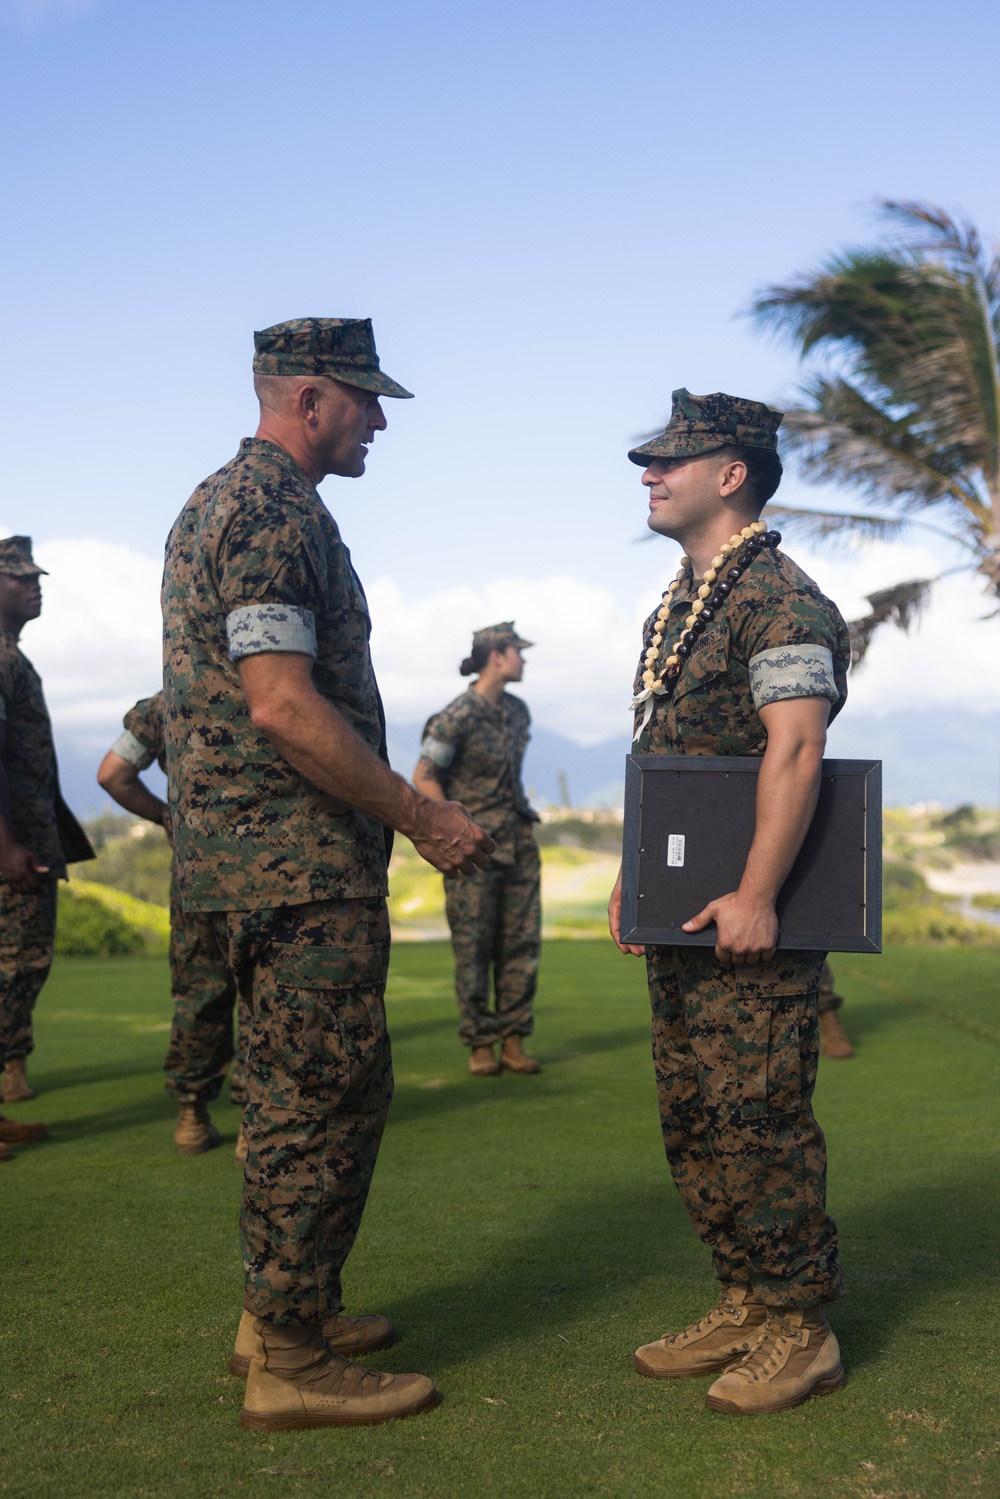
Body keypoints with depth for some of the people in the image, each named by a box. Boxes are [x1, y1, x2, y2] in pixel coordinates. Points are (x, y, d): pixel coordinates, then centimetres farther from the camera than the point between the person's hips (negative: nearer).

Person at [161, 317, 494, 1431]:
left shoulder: (218, 501, 19)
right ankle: (291, 1361, 6)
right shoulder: (274, 511, -15)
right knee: (327, 1096, -3)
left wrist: (397, 811, 24)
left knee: (296, 1090, 18)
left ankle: (280, 1310, 29)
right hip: (300, 860, -11)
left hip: (259, 852, 11)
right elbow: (285, 707, -23)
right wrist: (424, 817, -17)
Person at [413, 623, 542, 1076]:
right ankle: (480, 1045, 7)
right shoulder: (459, 716, -12)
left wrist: (519, 811, 15)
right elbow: (423, 777, -10)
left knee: (522, 940, 5)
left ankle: (513, 1042, 12)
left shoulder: (517, 711, 10)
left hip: (518, 838, 7)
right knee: (473, 945, -1)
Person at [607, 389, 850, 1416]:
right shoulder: (677, 608, 18)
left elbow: (795, 754, -21)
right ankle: (745, 1306, 26)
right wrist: (632, 876, 18)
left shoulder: (779, 600, -12)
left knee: (759, 1120, -4)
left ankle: (799, 1331, 10)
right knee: (692, 1119, 14)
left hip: (746, 917, -10)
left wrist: (755, 896, -25)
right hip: (680, 915, 10)